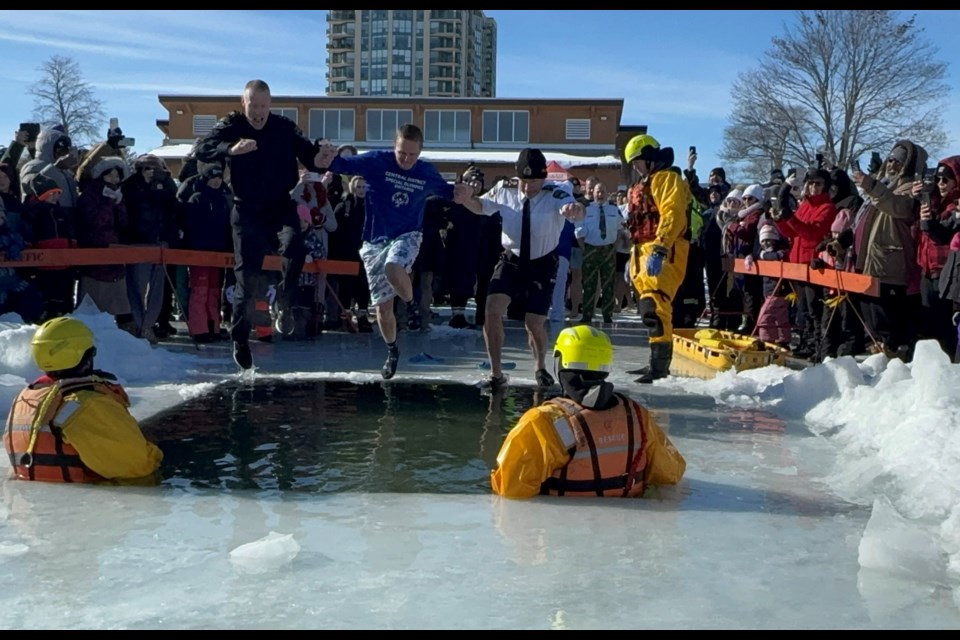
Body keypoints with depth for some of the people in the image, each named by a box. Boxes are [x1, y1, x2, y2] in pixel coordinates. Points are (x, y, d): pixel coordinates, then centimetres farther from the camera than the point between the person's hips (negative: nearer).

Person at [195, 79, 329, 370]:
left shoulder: (285, 128, 0)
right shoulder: (232, 126, -3)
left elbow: (310, 157, -4)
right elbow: (203, 149, -17)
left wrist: (320, 160, -29)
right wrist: (231, 149, -37)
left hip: (281, 207, 0)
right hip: (247, 210, 0)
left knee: (294, 246, -30)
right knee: (248, 275, -1)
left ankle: (283, 303, -6)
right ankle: (240, 338, 15)